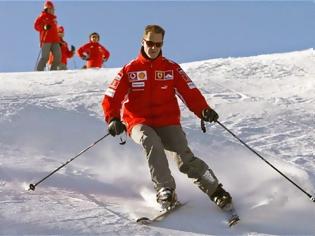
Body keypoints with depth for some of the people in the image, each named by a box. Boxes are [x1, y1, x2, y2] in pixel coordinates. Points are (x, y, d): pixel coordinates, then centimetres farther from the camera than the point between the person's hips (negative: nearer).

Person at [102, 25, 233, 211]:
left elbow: (190, 92, 1)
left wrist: (204, 110, -17)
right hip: (140, 123, -1)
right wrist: (113, 119, -16)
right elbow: (111, 97, 3)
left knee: (185, 157, -18)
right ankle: (165, 190, -34)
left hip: (168, 123, 1)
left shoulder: (171, 68, 7)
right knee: (152, 144, -34)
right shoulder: (130, 70, 5)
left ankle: (216, 191, -10)